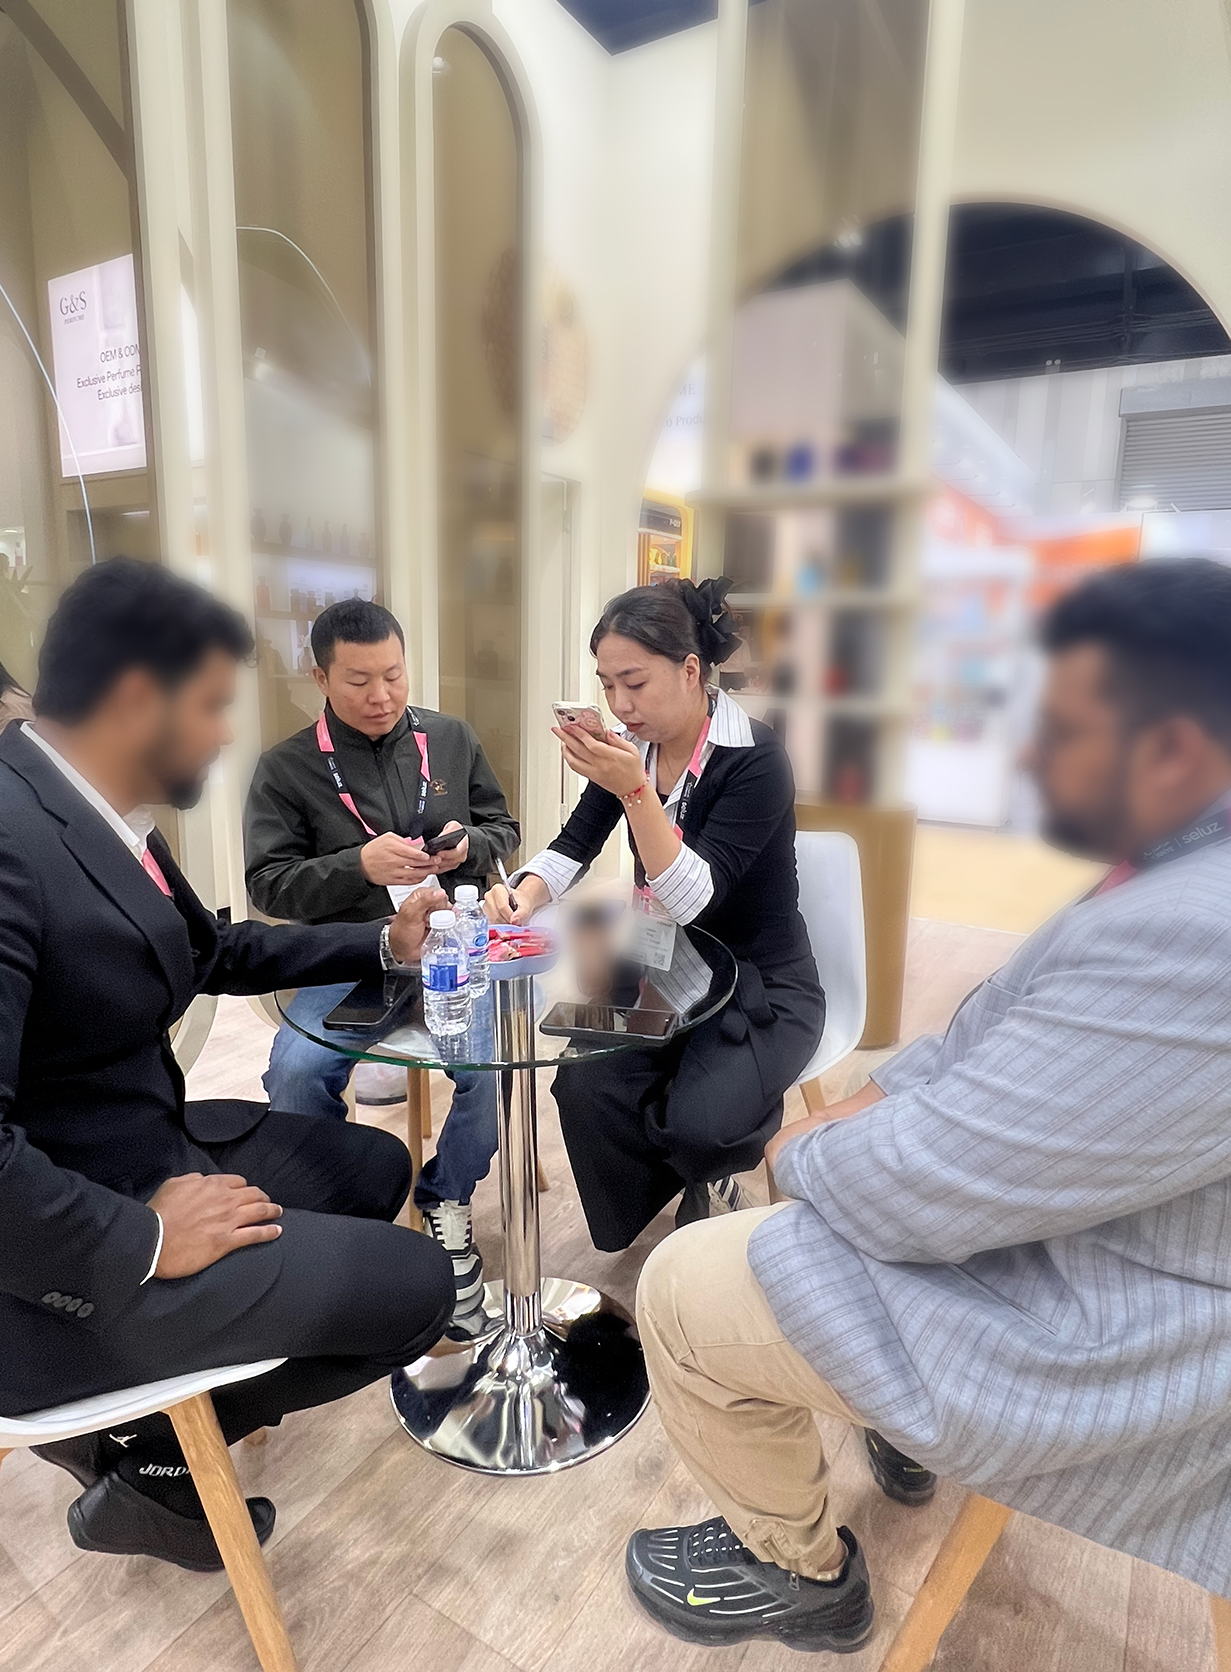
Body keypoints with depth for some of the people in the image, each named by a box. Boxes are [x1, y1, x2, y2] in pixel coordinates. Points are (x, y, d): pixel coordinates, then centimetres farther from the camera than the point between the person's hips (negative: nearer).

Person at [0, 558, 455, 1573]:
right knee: (418, 1287, -6)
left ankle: (194, 1387, 23)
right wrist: (148, 1241, -22)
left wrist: (385, 943, 15)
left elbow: (213, 953, 16)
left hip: (156, 1147, 9)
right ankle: (147, 1450, 15)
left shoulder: (99, 812, 1)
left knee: (376, 1167, 21)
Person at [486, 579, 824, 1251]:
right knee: (583, 1087, -19)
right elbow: (573, 846, 5)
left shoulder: (754, 758, -21)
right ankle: (629, 1248, 13)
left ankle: (708, 1177, 14)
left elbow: (694, 899, -28)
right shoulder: (629, 745, -3)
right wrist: (525, 893, -16)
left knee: (693, 1121, -27)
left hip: (761, 986, -5)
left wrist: (636, 790, -38)